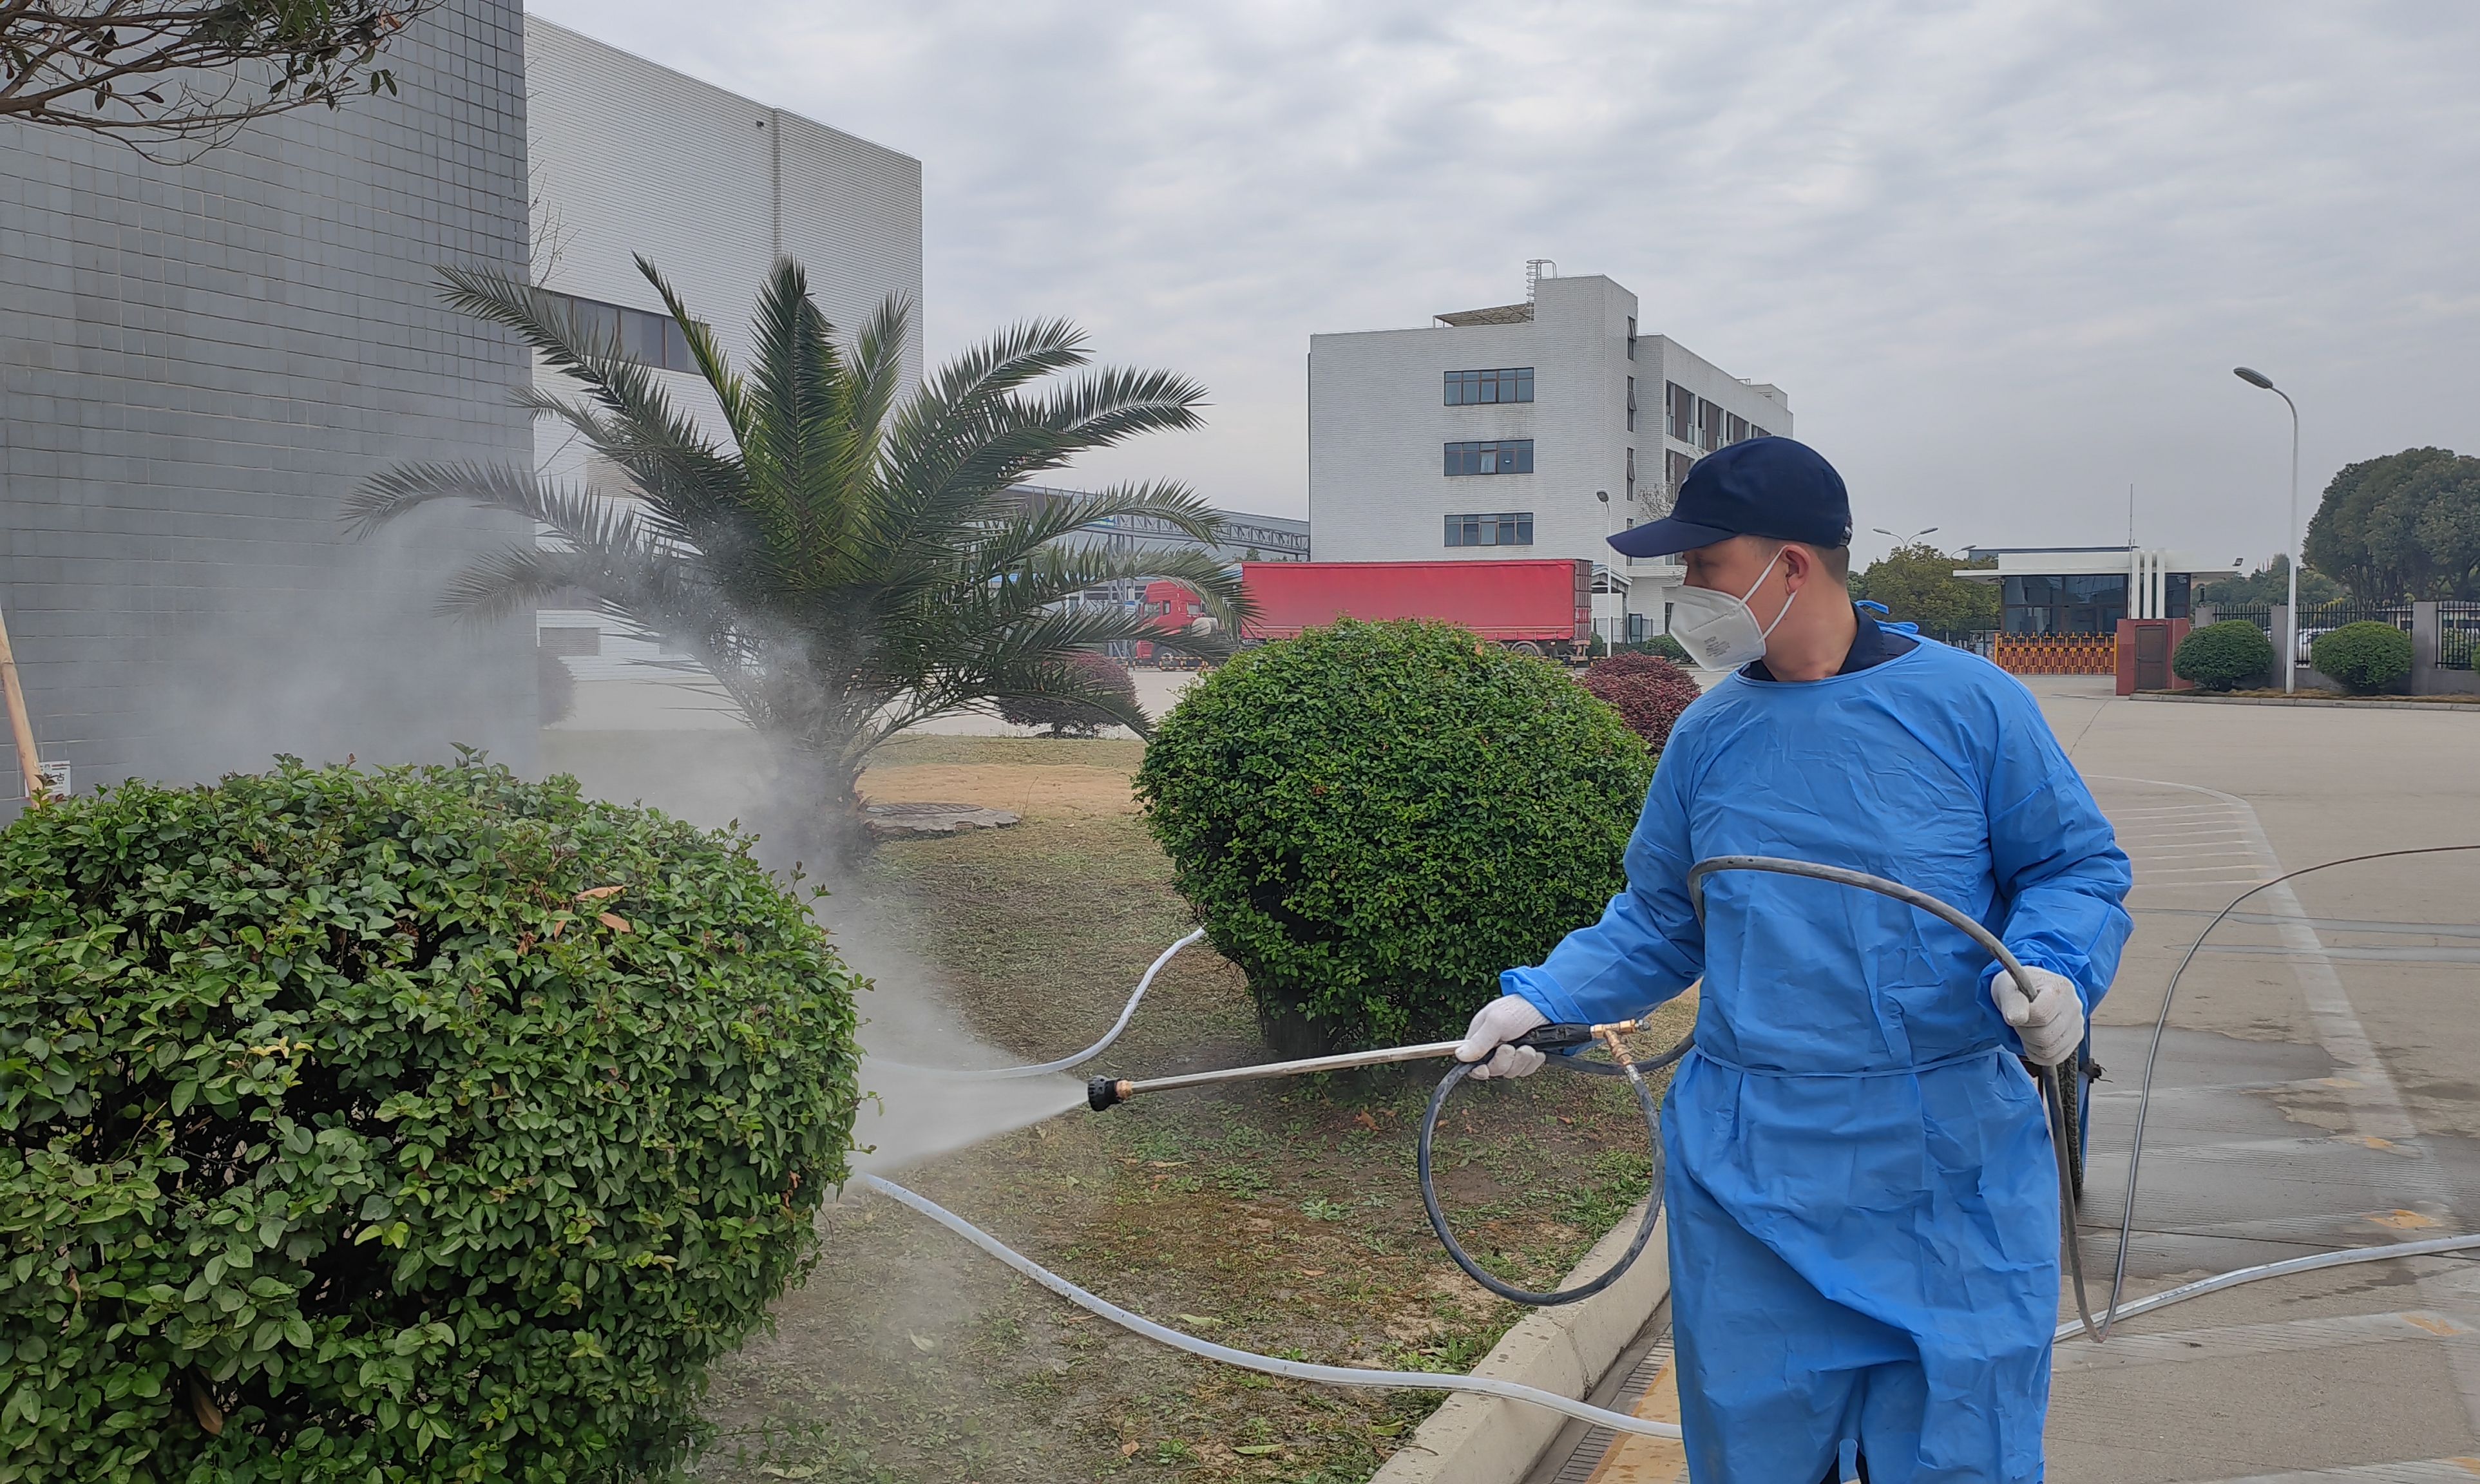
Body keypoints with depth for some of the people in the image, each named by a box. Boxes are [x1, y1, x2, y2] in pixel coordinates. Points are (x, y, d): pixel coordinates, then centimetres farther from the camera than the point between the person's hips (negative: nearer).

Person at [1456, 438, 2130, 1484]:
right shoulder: (1707, 736, 6)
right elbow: (1656, 922, 13)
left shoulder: (1969, 704, -4)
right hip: (1748, 1175, 3)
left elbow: (2077, 868, 2)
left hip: (1947, 1171, -3)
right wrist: (1544, 998, 0)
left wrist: (2052, 970, -18)